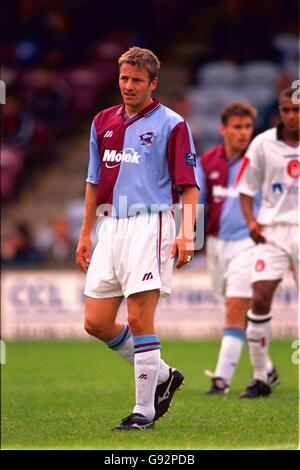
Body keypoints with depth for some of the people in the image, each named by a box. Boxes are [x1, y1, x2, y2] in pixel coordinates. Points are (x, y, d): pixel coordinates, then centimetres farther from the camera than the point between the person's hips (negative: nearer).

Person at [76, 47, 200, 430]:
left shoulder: (171, 124, -3)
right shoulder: (103, 122, 14)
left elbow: (189, 185, -5)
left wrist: (186, 233, -17)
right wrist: (85, 234, 19)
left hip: (150, 225, -6)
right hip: (110, 225, 6)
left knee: (139, 319, -10)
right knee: (96, 322, 4)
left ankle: (144, 410, -2)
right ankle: (161, 375, 23)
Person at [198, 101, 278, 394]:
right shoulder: (208, 161, 5)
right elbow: (198, 202, 13)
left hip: (247, 242, -5)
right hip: (217, 242, 5)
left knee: (236, 312, -13)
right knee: (240, 313, 13)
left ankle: (222, 377, -15)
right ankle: (266, 370, 29)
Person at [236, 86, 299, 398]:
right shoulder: (263, 144, 1)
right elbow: (246, 188, 7)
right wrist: (251, 220, -8)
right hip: (272, 230, 0)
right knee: (260, 299, -10)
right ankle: (260, 378, -1)